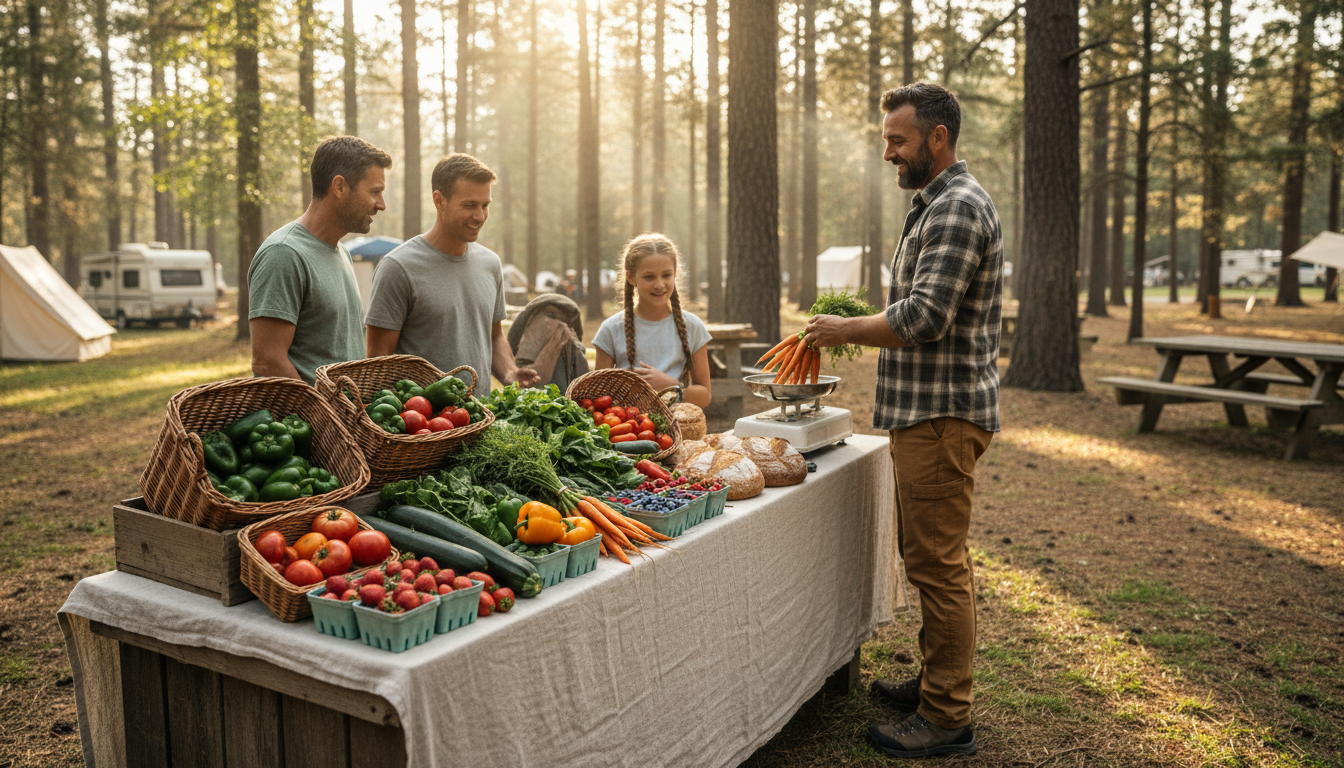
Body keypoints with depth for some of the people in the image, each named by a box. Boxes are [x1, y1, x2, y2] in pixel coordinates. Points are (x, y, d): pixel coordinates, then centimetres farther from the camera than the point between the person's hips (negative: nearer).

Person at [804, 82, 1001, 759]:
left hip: (944, 413, -11)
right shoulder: (936, 204, 19)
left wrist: (846, 330, -11)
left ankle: (947, 719, 6)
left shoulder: (957, 208, -15)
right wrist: (878, 365, 15)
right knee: (928, 554, 17)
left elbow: (924, 317, -24)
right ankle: (937, 682, 31)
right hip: (926, 408, 11)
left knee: (937, 562, -5)